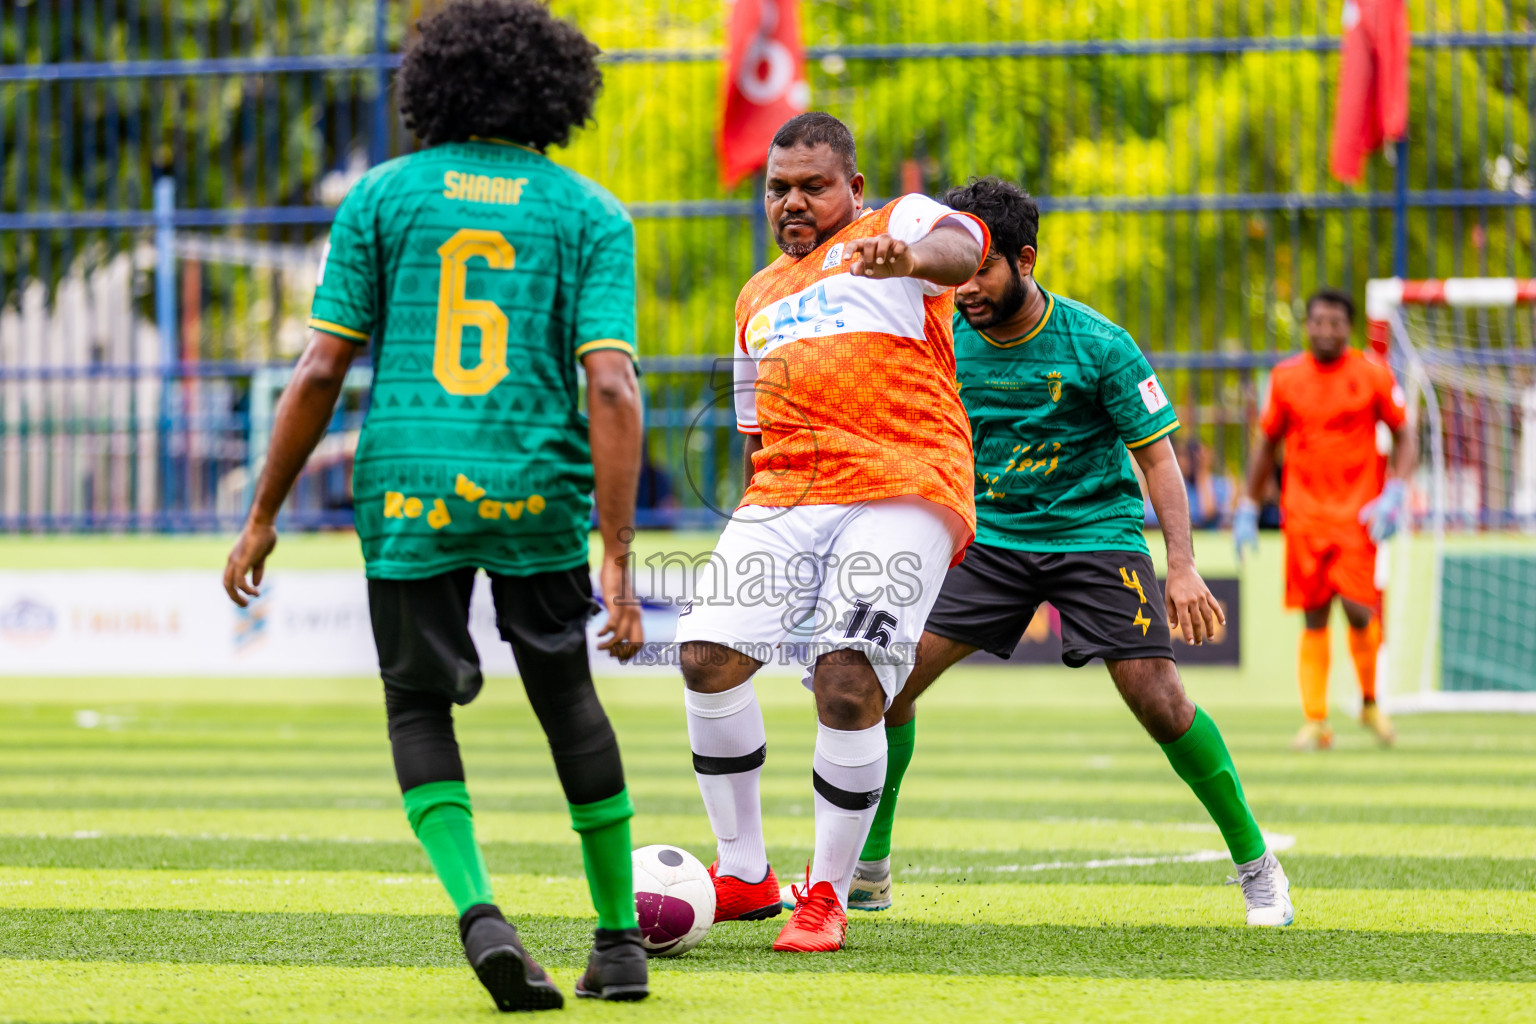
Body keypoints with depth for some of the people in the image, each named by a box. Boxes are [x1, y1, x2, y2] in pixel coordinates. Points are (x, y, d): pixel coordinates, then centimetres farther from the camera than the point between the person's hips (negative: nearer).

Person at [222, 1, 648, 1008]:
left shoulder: (383, 196, 4)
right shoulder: (592, 213, 4)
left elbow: (321, 372, 0)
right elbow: (611, 389, -7)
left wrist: (263, 519, 7)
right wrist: (617, 562, -8)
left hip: (410, 486, 0)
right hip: (541, 491, 1)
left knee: (420, 706, 13)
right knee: (568, 698, 19)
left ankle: (478, 910, -10)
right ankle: (620, 941, 24)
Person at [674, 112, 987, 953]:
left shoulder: (896, 225, 10)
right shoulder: (758, 298, 29)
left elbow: (960, 249, -15)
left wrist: (909, 258, -38)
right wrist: (753, 535, 25)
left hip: (901, 489, -6)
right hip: (784, 498, 6)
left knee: (848, 682, -20)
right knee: (708, 654, -12)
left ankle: (827, 893, -4)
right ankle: (743, 875, 4)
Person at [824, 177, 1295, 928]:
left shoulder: (1097, 345, -14)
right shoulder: (945, 340, -5)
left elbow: (1156, 454, -10)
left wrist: (1183, 569, -17)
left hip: (1094, 530, -3)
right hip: (988, 533, 4)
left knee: (1157, 698, -16)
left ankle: (1254, 862, 2)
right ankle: (867, 870, 4)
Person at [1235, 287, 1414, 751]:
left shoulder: (1372, 374, 1)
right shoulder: (1287, 377, 7)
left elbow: (1404, 437, 6)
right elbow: (1267, 444, 16)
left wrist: (1393, 495, -8)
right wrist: (1248, 508, 15)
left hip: (1357, 512, -2)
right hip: (1303, 513, 2)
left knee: (1358, 609, -11)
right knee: (1314, 617, -1)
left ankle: (1370, 703, 12)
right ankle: (1315, 721, 3)